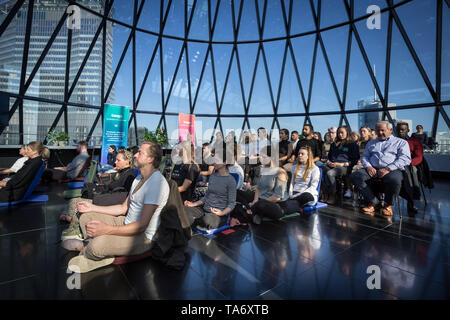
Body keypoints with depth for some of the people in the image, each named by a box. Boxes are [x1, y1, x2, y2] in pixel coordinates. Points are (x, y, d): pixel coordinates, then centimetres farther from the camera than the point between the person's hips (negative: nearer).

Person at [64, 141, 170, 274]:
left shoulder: (157, 183, -24)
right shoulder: (140, 178, 11)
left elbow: (142, 225, -27)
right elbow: (124, 208, 15)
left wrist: (107, 229, -32)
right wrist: (93, 208, 12)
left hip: (143, 236, -10)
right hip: (126, 223, 10)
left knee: (99, 243, -31)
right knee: (86, 217, 9)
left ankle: (83, 246, 5)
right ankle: (100, 256, -5)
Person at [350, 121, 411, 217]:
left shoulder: (401, 142, 16)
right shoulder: (371, 143, 29)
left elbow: (405, 159, 0)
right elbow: (364, 157, 19)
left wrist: (388, 169, -15)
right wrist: (368, 166, -5)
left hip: (392, 170, -3)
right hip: (372, 169, 3)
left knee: (394, 180, -39)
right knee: (355, 176, -27)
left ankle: (388, 204, -8)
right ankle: (374, 203, -15)